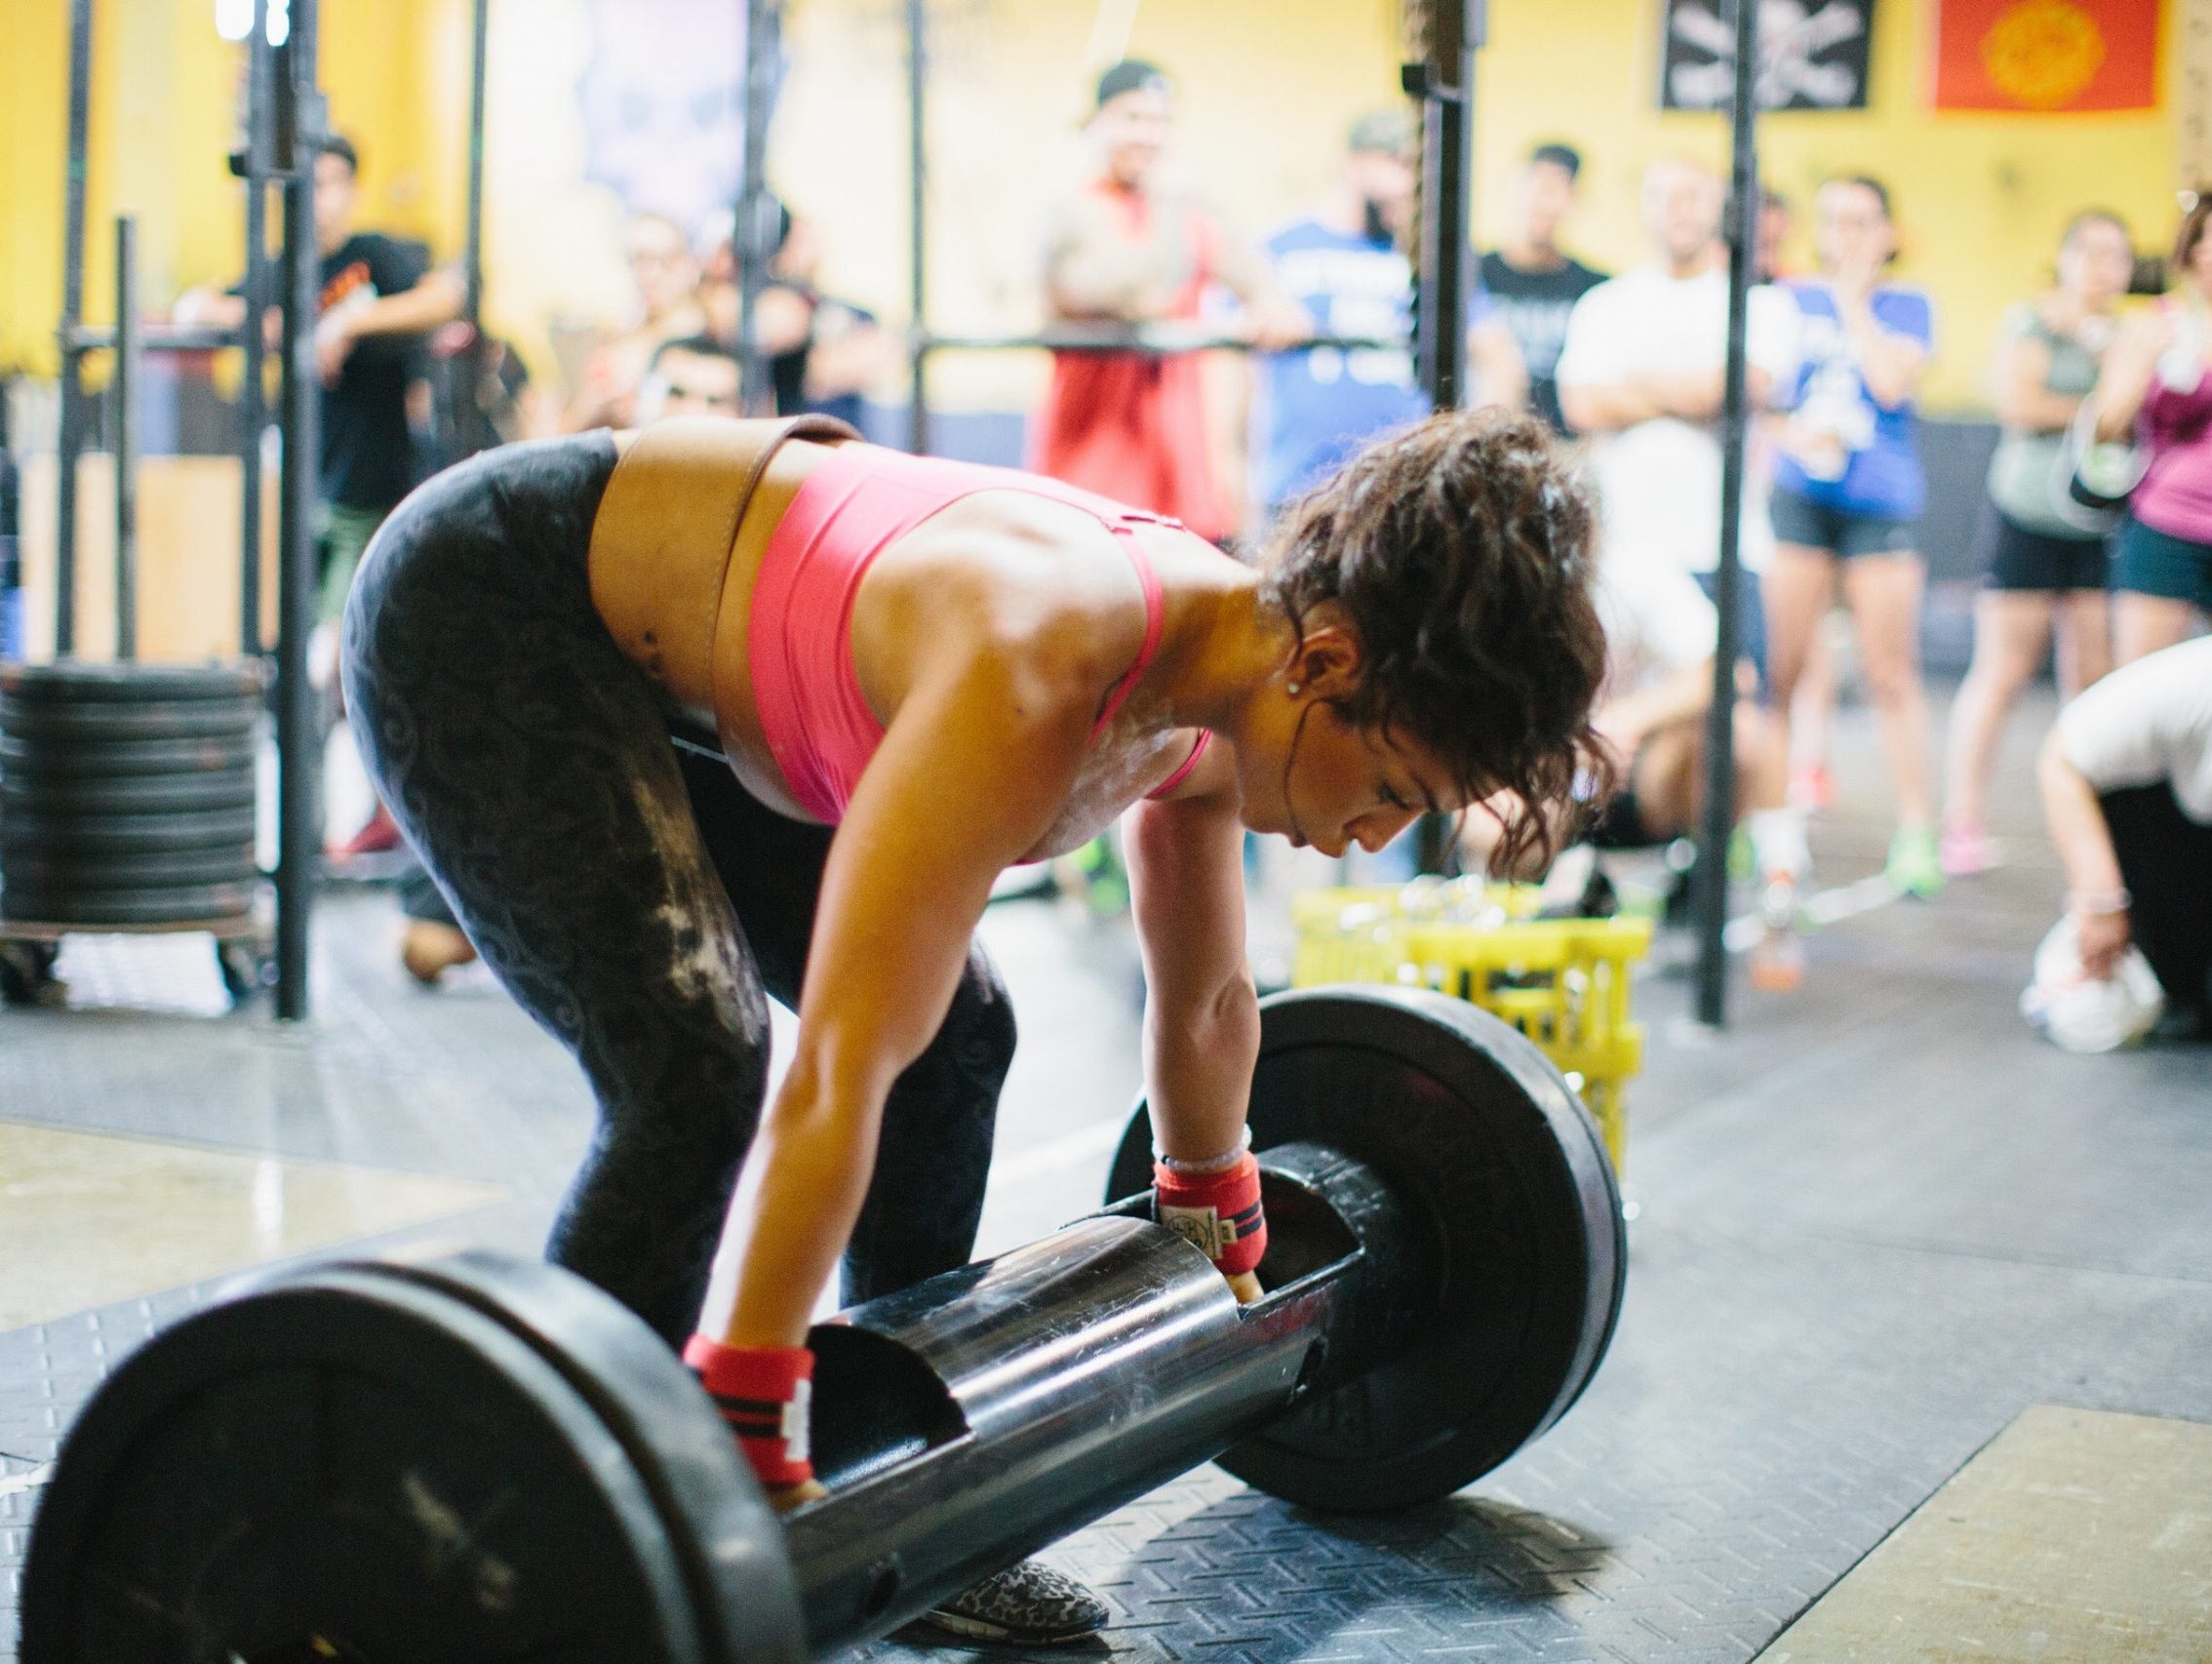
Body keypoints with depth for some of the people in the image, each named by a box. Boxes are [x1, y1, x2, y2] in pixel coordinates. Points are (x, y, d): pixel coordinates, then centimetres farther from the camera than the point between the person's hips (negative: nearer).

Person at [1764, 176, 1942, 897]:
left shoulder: (1907, 306, 6)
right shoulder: (1789, 299, 11)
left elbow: (1892, 381, -12)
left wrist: (1854, 298, -5)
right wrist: (1785, 431, -8)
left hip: (1880, 506, -1)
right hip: (1798, 501, 1)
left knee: (1891, 674, -2)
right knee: (1775, 669, -2)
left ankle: (1917, 832, 4)